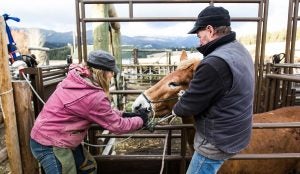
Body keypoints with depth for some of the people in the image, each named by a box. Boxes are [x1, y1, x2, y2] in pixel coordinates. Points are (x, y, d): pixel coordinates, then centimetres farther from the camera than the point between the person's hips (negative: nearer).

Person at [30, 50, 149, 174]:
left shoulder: (78, 79, -4)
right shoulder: (93, 97, -30)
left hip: (59, 139, 9)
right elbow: (117, 125, -17)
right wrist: (140, 120, -3)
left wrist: (123, 114, 3)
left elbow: (103, 111, 8)